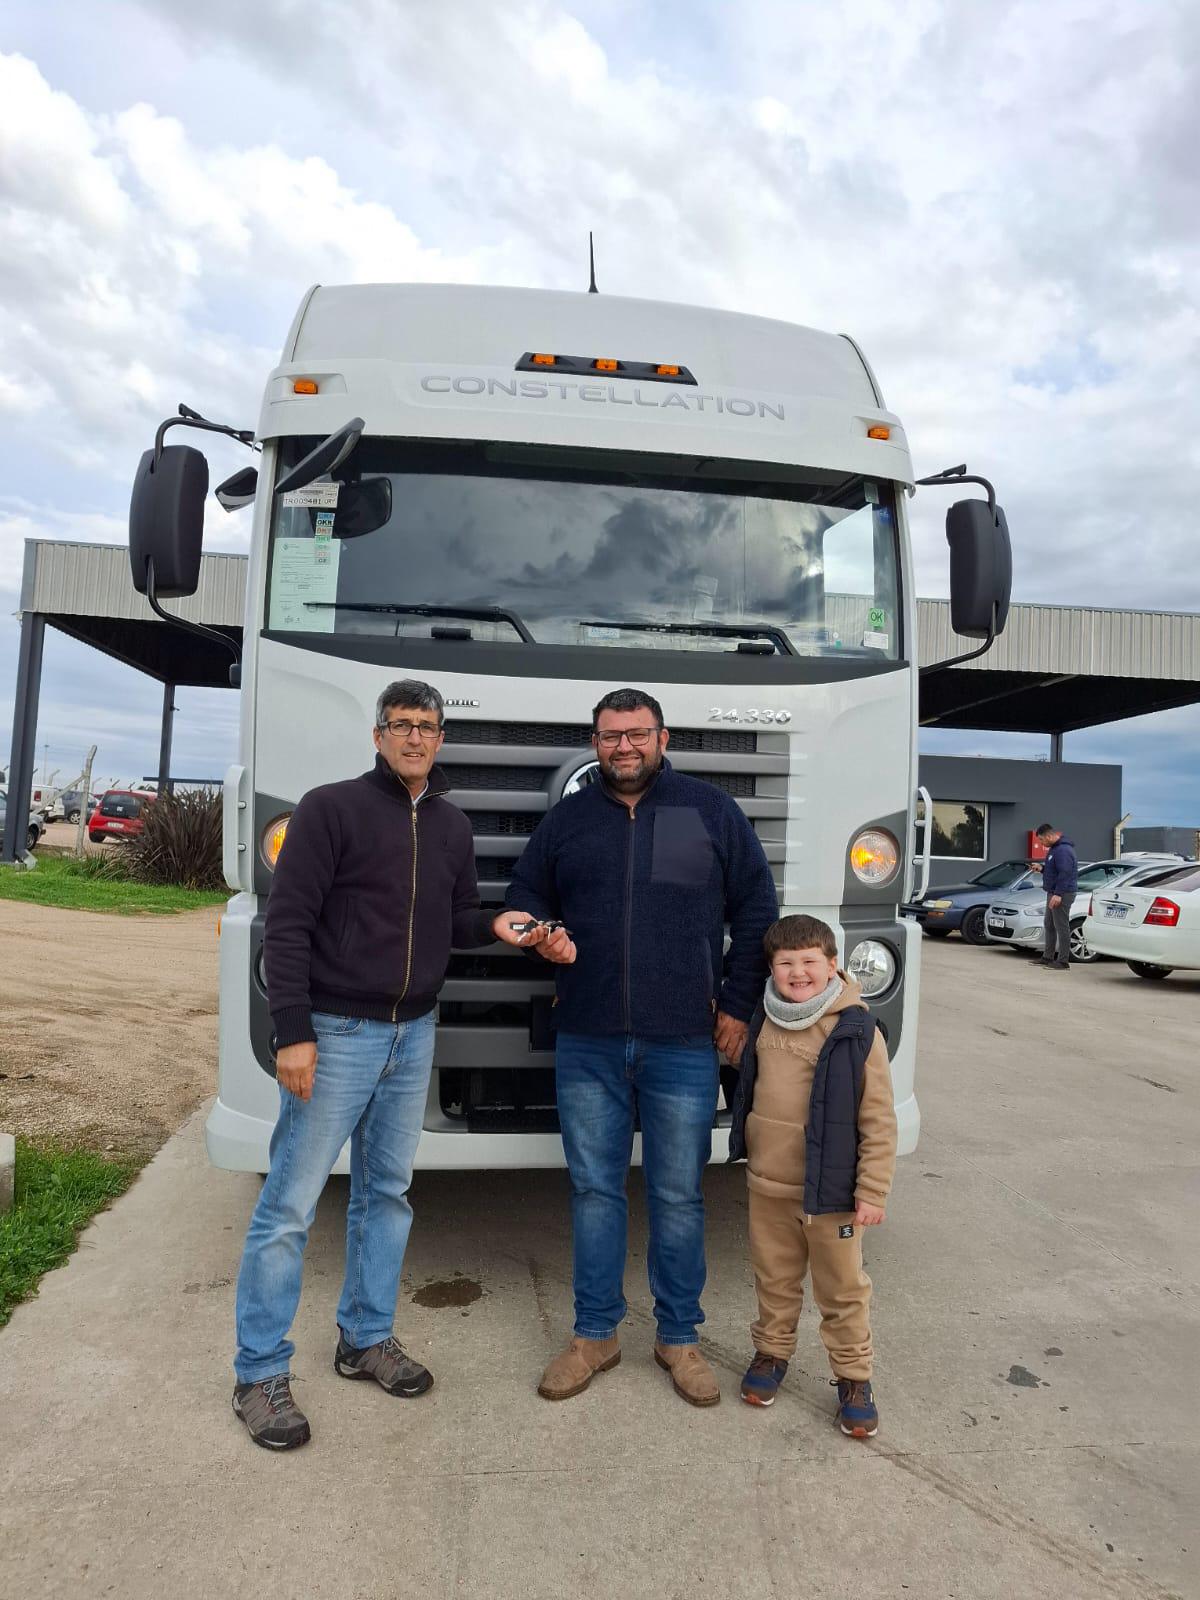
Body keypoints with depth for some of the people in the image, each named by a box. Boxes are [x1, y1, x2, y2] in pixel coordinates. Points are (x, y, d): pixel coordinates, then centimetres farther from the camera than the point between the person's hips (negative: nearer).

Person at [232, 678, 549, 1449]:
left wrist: (496, 926, -8)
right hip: (336, 1033, -6)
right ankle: (260, 1373, 17)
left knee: (388, 1192, 16)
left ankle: (366, 1338, 32)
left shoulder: (453, 826, 7)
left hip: (414, 1035, 6)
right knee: (290, 1205, 1)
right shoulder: (331, 808, -10)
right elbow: (287, 924, -13)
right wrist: (292, 1032, -17)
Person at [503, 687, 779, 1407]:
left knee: (679, 1197, 9)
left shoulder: (713, 811, 3)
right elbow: (525, 894, 18)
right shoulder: (567, 818, 9)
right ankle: (595, 1334, 28)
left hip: (684, 1046, -2)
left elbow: (757, 910, 5)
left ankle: (680, 1337, 27)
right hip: (587, 1044, 2)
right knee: (594, 1191, 11)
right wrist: (543, 936, -5)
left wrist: (739, 1004, 0)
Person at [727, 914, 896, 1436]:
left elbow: (879, 1122, -13)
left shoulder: (856, 1032, -16)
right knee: (774, 1278, 19)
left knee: (842, 1289, 10)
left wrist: (872, 1190, -13)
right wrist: (746, 1150, 19)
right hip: (767, 1184, 5)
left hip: (829, 1191, -4)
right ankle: (772, 1352, 39)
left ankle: (854, 1376, 28)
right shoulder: (764, 1021, 2)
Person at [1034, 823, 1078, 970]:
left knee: (1062, 927, -8)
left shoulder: (1063, 850, -18)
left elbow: (1065, 873, -25)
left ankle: (1063, 962, -6)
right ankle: (1047, 957, 22)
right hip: (1053, 893, 11)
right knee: (1049, 925, 15)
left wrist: (1058, 894, -28)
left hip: (1062, 894, -11)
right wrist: (1042, 868, 11)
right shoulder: (1054, 848, 16)